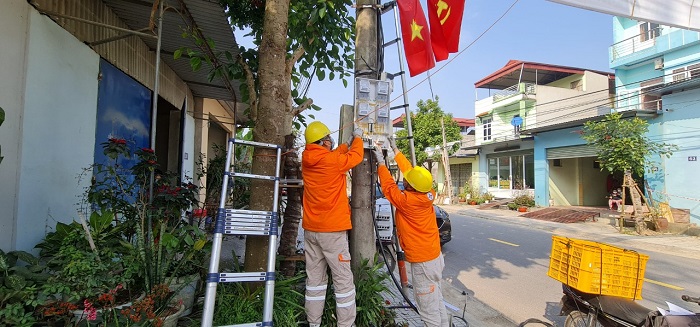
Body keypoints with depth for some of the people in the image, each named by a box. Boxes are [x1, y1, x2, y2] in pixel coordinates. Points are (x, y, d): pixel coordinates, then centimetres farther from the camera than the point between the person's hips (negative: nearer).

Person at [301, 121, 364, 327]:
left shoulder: (307, 160, 4)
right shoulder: (332, 161, -15)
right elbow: (356, 156, 3)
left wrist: (347, 144, 25)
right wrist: (357, 138, 20)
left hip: (310, 229, 7)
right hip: (332, 230, -7)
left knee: (315, 278, 13)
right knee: (343, 280, 2)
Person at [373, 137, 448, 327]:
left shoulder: (407, 201, -24)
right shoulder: (428, 194, -4)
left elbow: (388, 187, -8)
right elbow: (409, 170, 5)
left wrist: (381, 163, 0)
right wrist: (395, 151, 12)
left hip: (423, 261, -8)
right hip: (436, 256, 8)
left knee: (428, 308, 4)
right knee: (437, 301, 21)